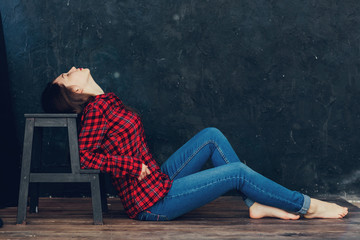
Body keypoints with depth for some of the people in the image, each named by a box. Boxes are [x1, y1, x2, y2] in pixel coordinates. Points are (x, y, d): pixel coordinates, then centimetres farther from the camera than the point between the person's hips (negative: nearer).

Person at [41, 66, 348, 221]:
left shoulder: (108, 102, 11)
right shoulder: (97, 108, -17)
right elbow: (85, 157, -24)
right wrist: (132, 165, -19)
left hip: (158, 180, 9)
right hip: (153, 202, -9)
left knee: (212, 136, 6)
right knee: (238, 171, -10)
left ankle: (257, 204, 6)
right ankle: (307, 206, 6)